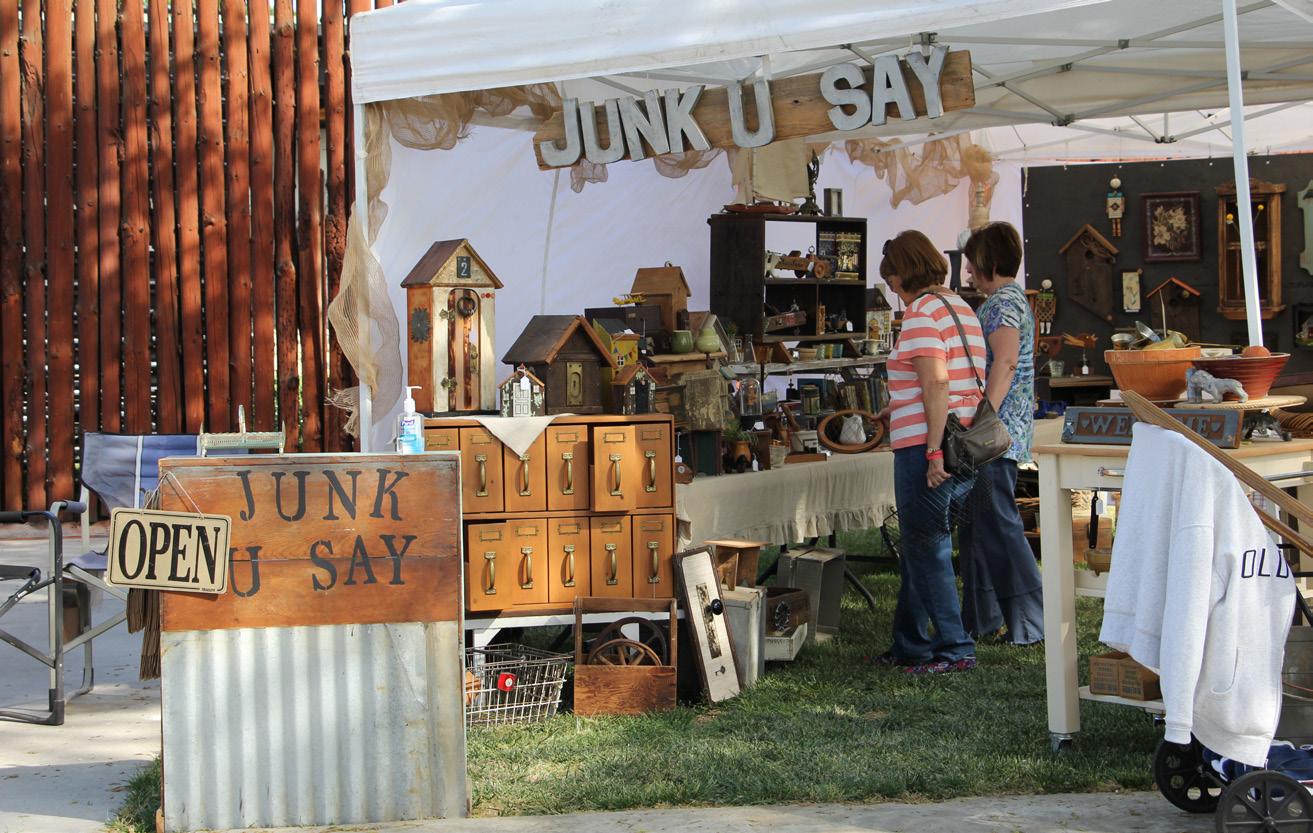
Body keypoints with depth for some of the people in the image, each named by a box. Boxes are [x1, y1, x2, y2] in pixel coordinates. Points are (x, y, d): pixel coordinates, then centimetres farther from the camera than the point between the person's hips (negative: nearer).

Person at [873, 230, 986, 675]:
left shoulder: (922, 313, -12)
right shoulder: (959, 307, 17)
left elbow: (936, 382, -22)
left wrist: (934, 449, -24)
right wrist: (898, 407, 36)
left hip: (926, 445, -10)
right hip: (964, 445, 10)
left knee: (927, 549, -1)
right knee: (918, 548, 17)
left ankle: (955, 649, 3)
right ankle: (908, 646, 25)